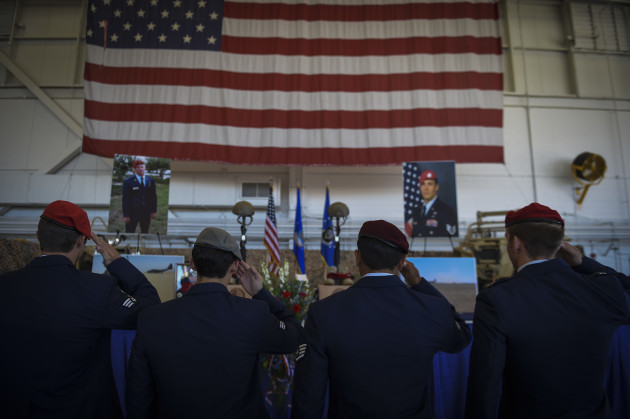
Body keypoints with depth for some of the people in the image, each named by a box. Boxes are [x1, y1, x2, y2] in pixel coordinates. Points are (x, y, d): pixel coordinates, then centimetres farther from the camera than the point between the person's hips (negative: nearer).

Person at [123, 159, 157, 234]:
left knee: (145, 233, 12)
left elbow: (153, 196, 10)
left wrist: (154, 211, 3)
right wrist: (125, 215, -9)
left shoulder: (150, 180, 7)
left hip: (147, 213, 3)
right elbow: (125, 199, -4)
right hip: (132, 213, -3)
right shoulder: (128, 181, -2)